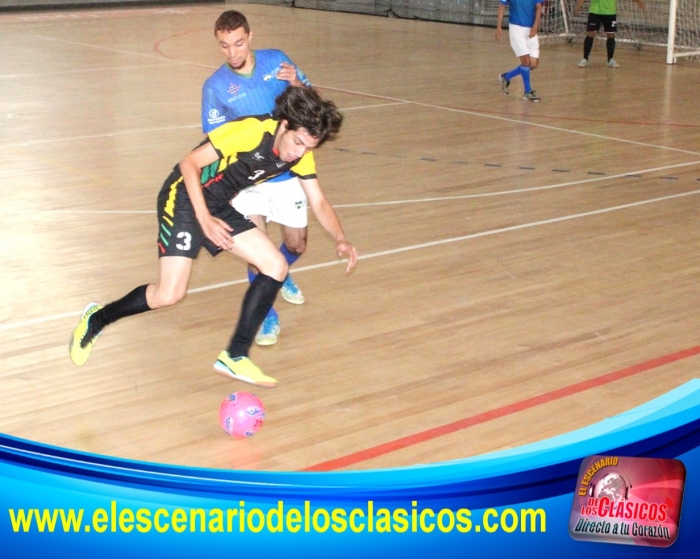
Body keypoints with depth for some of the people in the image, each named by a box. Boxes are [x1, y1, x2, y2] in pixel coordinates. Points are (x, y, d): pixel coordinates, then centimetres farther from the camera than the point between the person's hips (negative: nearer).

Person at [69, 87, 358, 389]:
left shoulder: (301, 154, -5)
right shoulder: (251, 131, -26)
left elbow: (319, 202, 2)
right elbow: (189, 163, -23)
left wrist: (341, 239, -16)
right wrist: (204, 219, -29)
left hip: (220, 207, 8)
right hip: (184, 198, -8)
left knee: (277, 267, -4)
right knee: (169, 294, -18)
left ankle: (234, 357, 3)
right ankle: (96, 320, 9)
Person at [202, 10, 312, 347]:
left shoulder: (276, 61, -5)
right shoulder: (215, 86, -11)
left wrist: (296, 84, -20)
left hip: (287, 172, 3)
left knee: (296, 245, 12)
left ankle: (279, 275, 47)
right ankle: (267, 313, 0)